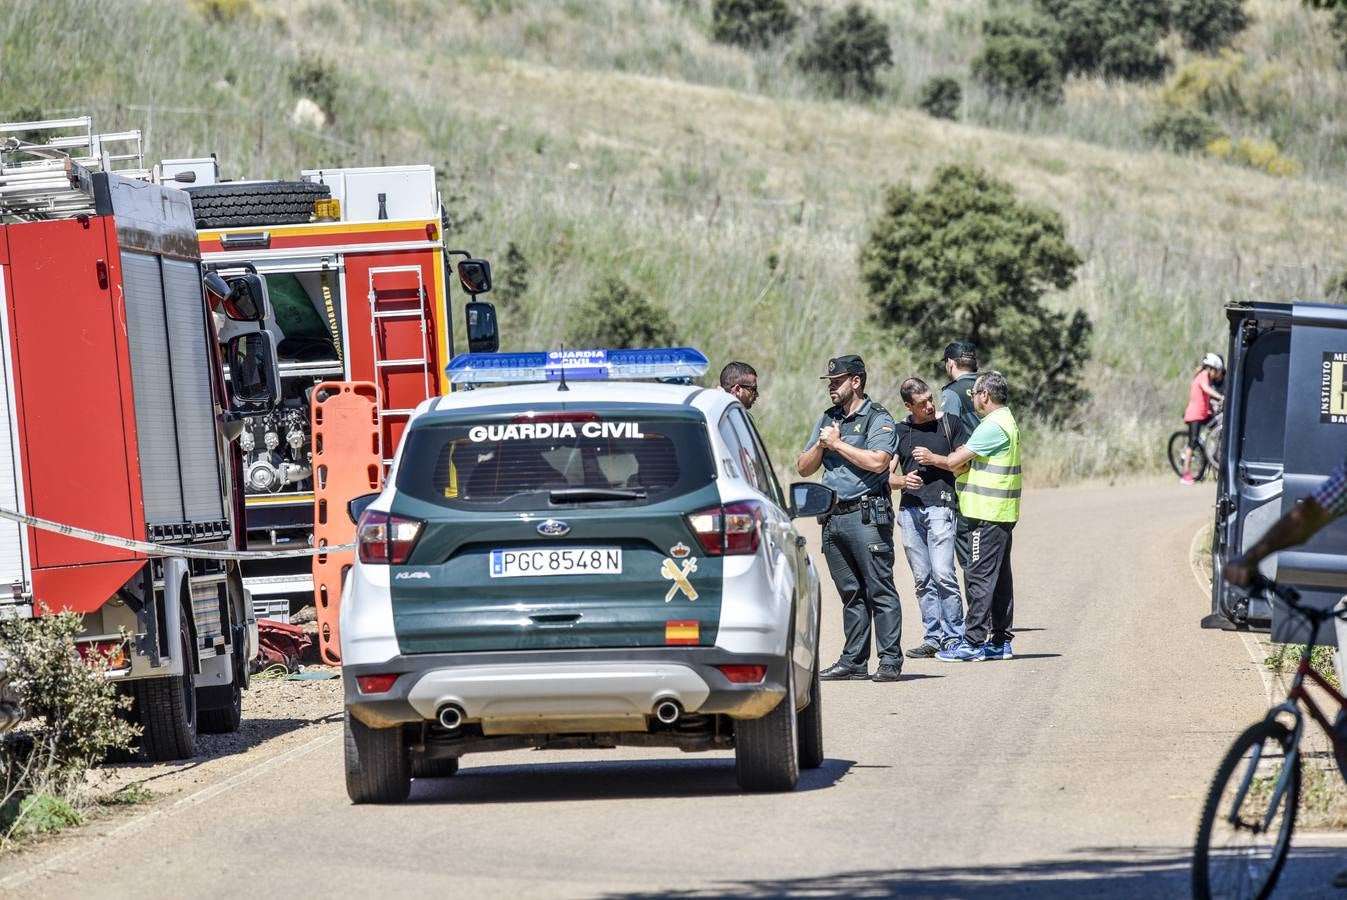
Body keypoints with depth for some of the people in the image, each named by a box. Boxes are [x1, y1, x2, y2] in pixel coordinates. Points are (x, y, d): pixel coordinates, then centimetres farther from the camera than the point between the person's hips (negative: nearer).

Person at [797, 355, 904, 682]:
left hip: (867, 516, -7)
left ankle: (890, 661, -8)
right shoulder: (828, 419, 18)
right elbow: (804, 468, 17)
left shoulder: (877, 419, -3)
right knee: (850, 594, 9)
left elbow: (877, 461, -18)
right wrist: (821, 445, -2)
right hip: (833, 517, 7)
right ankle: (854, 661, 11)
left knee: (880, 590, -7)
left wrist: (837, 444, -10)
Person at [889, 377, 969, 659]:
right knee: (922, 579, 4)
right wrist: (902, 481, -10)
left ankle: (954, 636, -8)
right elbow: (887, 475, 12)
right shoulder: (899, 431, 12)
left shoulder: (949, 423, 4)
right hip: (909, 510, 4)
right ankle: (933, 637, 8)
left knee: (943, 574, -13)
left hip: (940, 506, -4)